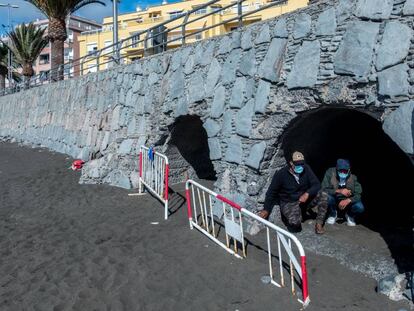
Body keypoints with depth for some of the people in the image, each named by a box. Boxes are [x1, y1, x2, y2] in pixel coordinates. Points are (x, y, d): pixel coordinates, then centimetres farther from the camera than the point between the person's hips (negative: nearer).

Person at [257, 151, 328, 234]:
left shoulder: (306, 169, -10)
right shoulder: (281, 174, -17)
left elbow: (316, 185, -9)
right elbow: (271, 192, -7)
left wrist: (307, 194, -29)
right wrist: (266, 209, -10)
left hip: (305, 198, 4)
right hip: (289, 202, -4)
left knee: (323, 196, -20)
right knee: (295, 222, -31)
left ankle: (319, 224, -8)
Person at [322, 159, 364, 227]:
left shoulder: (353, 178, -18)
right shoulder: (330, 173, -21)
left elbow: (358, 195, -20)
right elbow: (324, 190, -24)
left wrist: (347, 200, -39)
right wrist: (339, 191, -36)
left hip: (347, 202, 1)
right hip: (334, 200, 0)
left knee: (359, 207, -27)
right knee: (327, 197, -33)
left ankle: (350, 216, 11)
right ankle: (333, 214, 1)